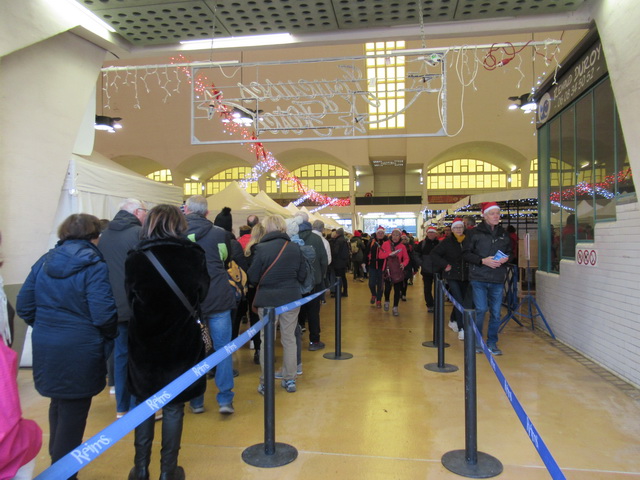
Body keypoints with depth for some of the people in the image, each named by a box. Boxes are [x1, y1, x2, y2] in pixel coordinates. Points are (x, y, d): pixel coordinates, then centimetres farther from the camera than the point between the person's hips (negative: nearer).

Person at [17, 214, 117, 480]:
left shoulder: (44, 261, 4)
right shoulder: (94, 266, -16)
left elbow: (24, 306, 5)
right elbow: (103, 315, -22)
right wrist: (111, 335, -2)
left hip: (45, 346, 7)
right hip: (80, 351, -7)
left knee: (59, 403, 27)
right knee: (73, 412, 10)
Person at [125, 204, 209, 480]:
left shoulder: (135, 259, -11)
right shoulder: (193, 255, -11)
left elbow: (130, 299, 2)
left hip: (144, 343, 1)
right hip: (182, 343, -1)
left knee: (143, 405, 19)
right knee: (173, 407, 13)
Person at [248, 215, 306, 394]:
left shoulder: (261, 248, -13)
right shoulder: (295, 248, -4)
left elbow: (253, 278, -9)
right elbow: (302, 275, 2)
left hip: (267, 299, -2)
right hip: (291, 298, 3)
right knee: (289, 339, 14)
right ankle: (289, 380, 23)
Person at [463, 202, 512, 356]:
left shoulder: (503, 234, 11)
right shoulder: (475, 233, -3)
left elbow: (510, 252, 21)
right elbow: (466, 253, -4)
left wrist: (506, 258, -2)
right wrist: (483, 261, -15)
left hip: (497, 279, 4)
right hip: (479, 278, -4)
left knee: (495, 312, 6)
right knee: (481, 310, -6)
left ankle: (492, 343, 21)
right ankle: (476, 340, 14)